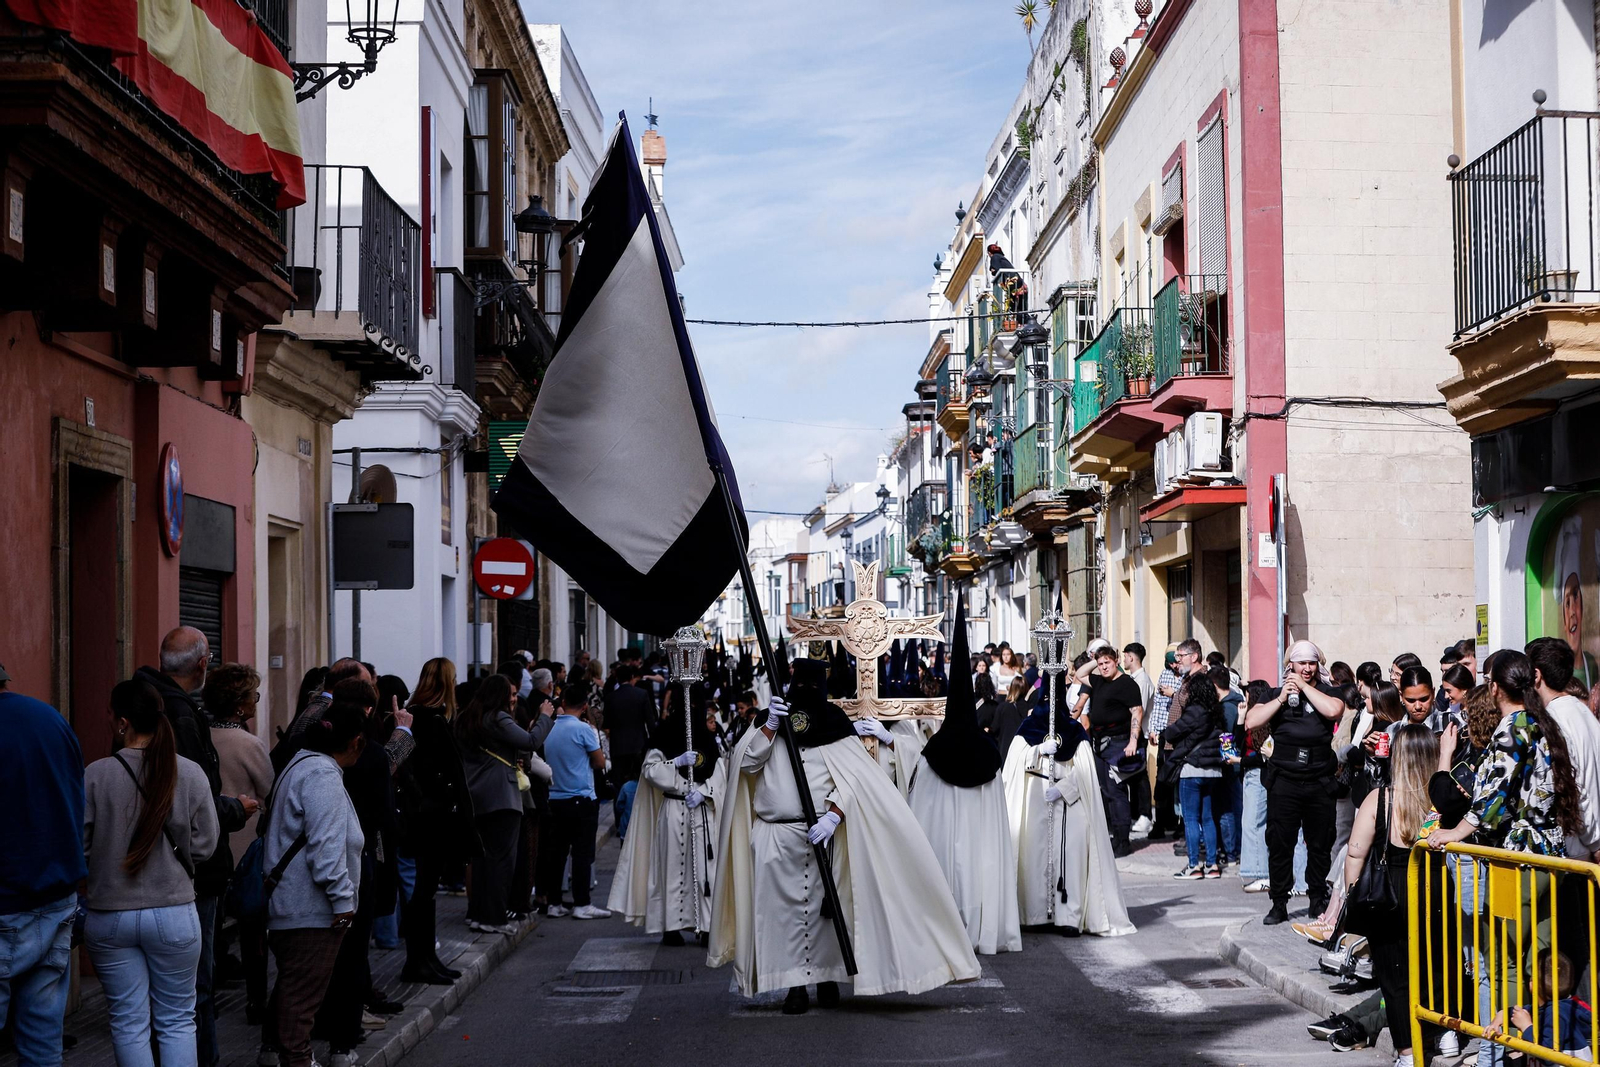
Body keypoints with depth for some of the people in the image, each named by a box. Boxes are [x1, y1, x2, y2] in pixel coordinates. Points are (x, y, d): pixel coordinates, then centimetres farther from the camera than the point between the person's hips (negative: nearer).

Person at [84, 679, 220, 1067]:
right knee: (177, 1021, 11)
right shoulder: (190, 773, -8)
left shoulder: (95, 776, -11)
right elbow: (204, 845, -3)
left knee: (128, 1022, 10)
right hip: (173, 914, 0)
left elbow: (77, 846, -6)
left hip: (109, 915, 0)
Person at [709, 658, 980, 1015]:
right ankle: (796, 985, -2)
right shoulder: (771, 725, 13)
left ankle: (827, 977, 10)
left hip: (822, 833, -1)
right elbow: (745, 763, 2)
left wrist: (834, 815, -19)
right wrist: (770, 726, -9)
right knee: (784, 906, -4)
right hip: (775, 837, 2)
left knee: (825, 905, -1)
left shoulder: (836, 727, 5)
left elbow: (853, 780, -4)